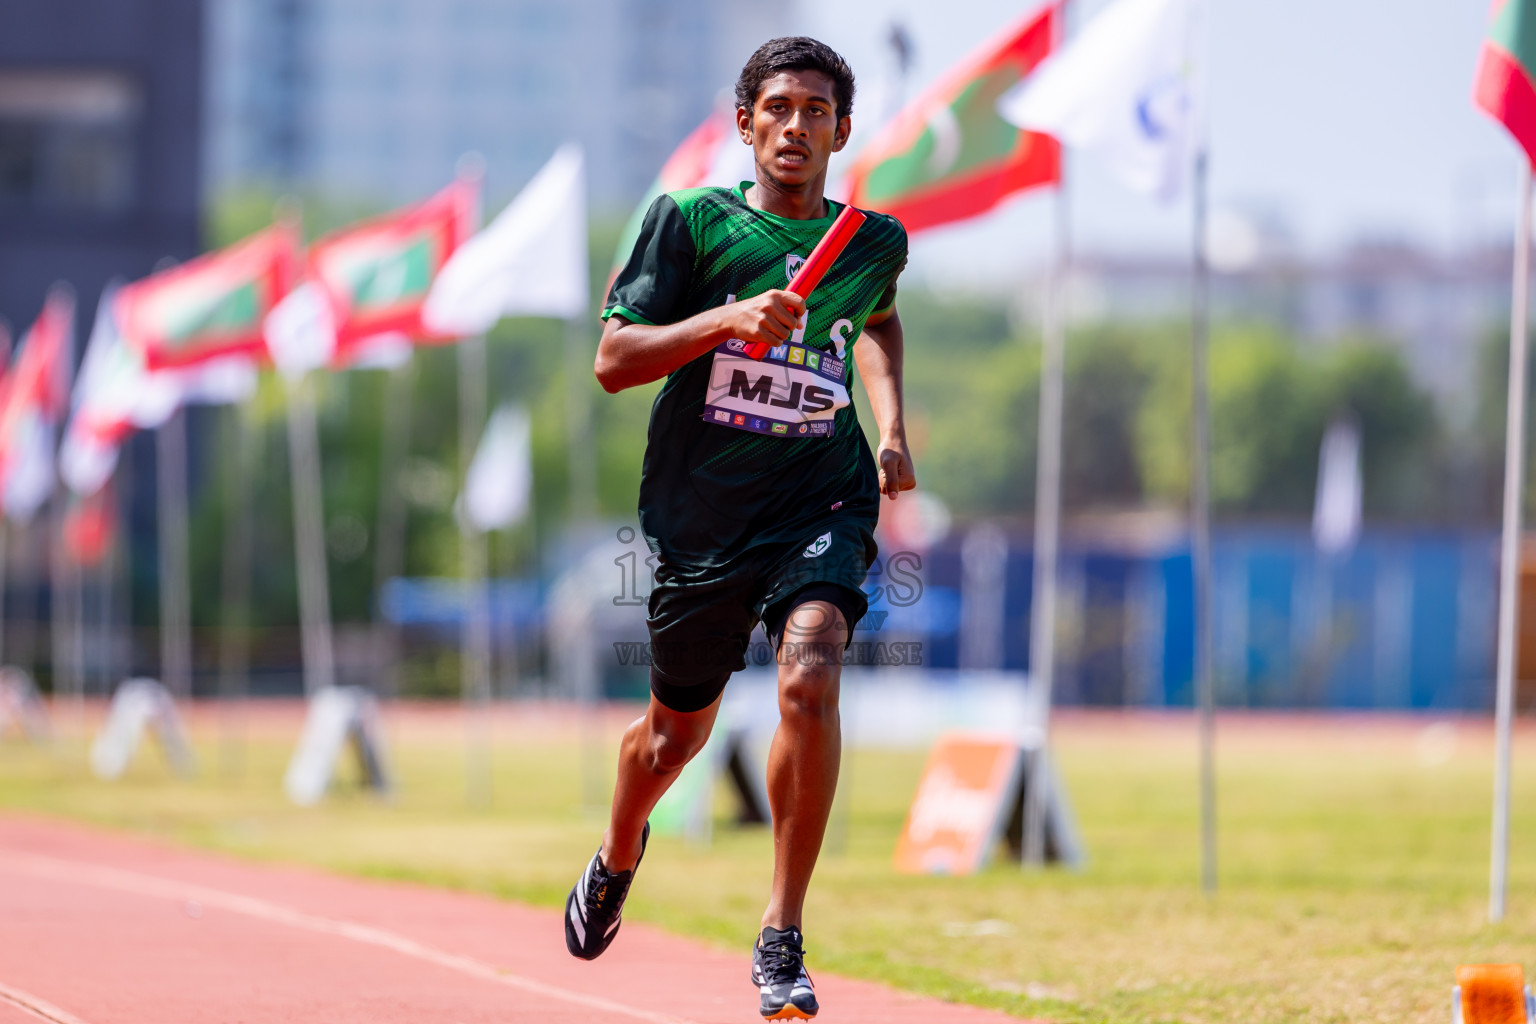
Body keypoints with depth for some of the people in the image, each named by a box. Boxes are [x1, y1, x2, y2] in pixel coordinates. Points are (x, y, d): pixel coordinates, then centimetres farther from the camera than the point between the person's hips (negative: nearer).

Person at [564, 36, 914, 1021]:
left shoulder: (877, 241, 5)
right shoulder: (689, 220, -4)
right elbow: (613, 360, -9)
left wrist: (892, 431, 16)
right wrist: (726, 321, -22)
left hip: (822, 502, 0)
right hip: (701, 513, 0)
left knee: (810, 672, -27)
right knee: (677, 733, 14)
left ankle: (782, 940, -20)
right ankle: (618, 859, 51)